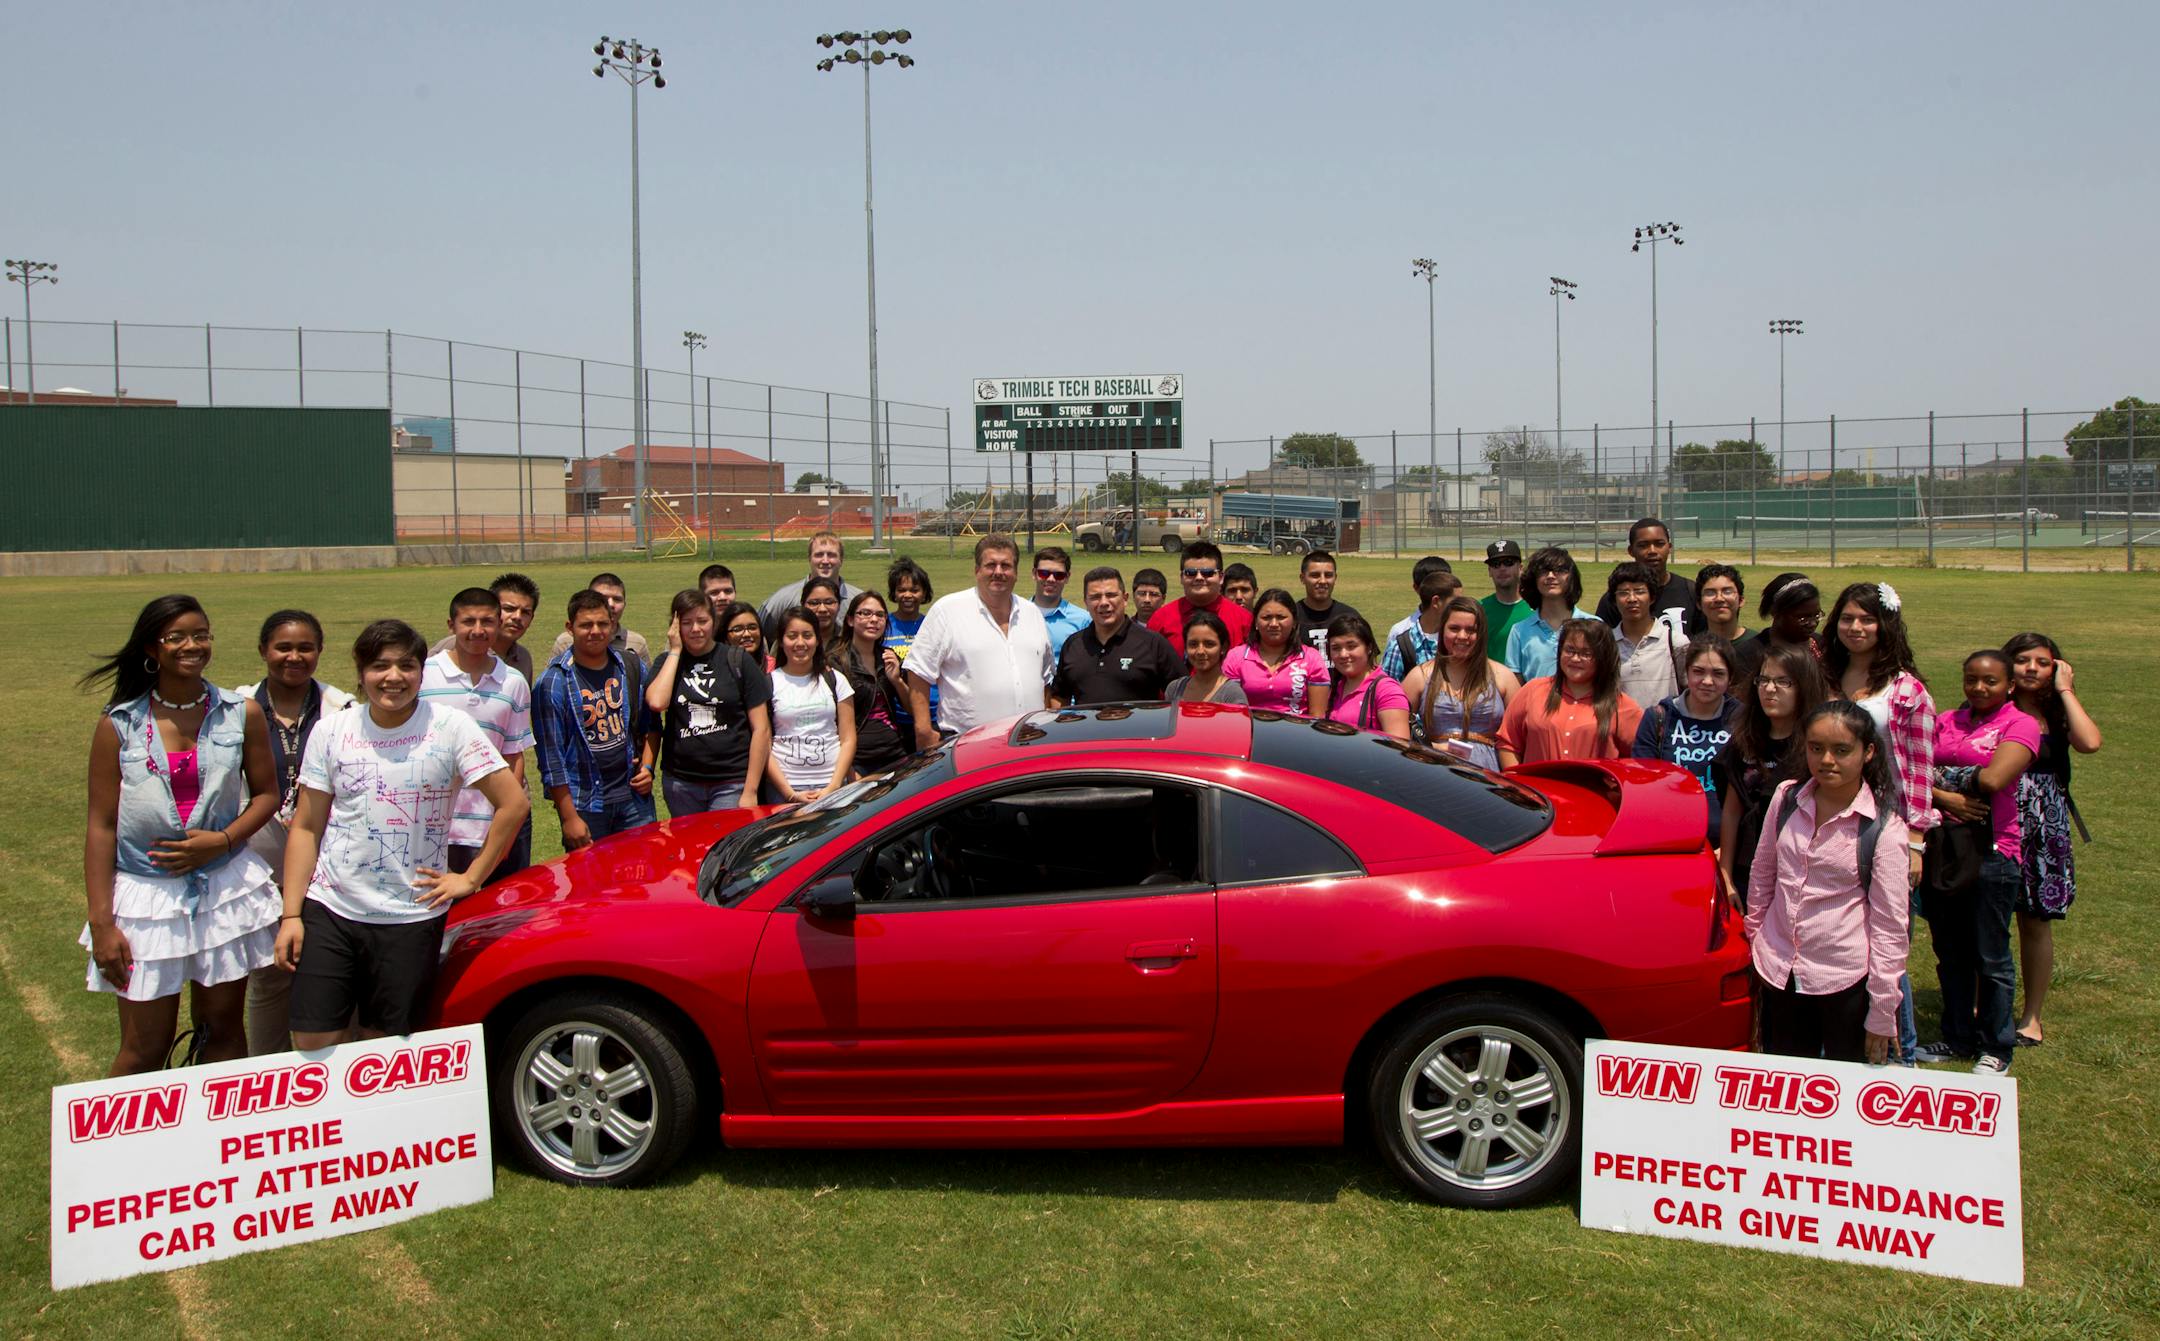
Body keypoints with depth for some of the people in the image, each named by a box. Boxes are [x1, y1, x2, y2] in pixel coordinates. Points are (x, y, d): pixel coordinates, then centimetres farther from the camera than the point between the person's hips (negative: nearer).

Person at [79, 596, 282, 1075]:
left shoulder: (242, 715, 0)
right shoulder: (119, 725, -4)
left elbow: (265, 794, 7)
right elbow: (101, 826, -3)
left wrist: (223, 841, -12)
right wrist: (101, 922, -6)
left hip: (227, 889, 1)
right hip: (146, 895, -1)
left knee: (222, 1029, 10)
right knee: (144, 1048, 5)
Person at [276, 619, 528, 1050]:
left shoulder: (450, 728, -6)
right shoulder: (332, 732, 3)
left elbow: (513, 803, -6)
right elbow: (306, 828, 6)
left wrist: (471, 878, -5)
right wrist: (291, 915, 1)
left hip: (412, 919, -2)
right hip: (330, 912, 2)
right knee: (313, 1046, -1)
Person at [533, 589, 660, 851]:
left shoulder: (632, 668, 5)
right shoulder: (554, 682, -9)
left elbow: (651, 725, 17)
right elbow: (551, 755, -9)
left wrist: (647, 766, 0)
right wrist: (569, 817, -11)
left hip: (633, 794, 4)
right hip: (584, 804, -4)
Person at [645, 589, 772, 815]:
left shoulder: (739, 660, 0)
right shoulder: (667, 662, 9)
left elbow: (761, 729, -2)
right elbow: (656, 702, -14)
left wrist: (750, 791, -8)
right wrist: (675, 650, -5)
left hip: (731, 783, -3)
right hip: (680, 783, 3)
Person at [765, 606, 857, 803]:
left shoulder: (835, 680, 9)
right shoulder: (770, 683, 4)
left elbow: (848, 739, 6)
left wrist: (833, 788, -7)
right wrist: (790, 794, -9)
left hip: (831, 785, 1)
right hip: (783, 788, -1)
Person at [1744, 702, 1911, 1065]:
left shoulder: (1883, 827, -13)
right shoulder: (1787, 798, -1)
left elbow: (1890, 923, -10)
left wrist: (1882, 1014, -8)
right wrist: (1754, 937, 18)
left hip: (1846, 981, -4)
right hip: (1780, 973, 4)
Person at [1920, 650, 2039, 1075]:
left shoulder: (2021, 725, -3)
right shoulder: (1945, 722, 11)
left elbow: (1993, 778, -18)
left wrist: (1951, 775, -2)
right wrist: (1945, 797, -15)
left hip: (1991, 851, -5)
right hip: (1942, 847, 5)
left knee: (1990, 956, 3)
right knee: (1949, 952, 13)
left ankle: (1996, 1048, 16)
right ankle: (1958, 1038, 25)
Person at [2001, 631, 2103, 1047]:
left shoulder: (2057, 714, 1)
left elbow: (2090, 743, -21)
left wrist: (2065, 690, -13)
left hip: (2042, 828, 1)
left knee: (2035, 922, 10)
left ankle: (2031, 1016, 22)